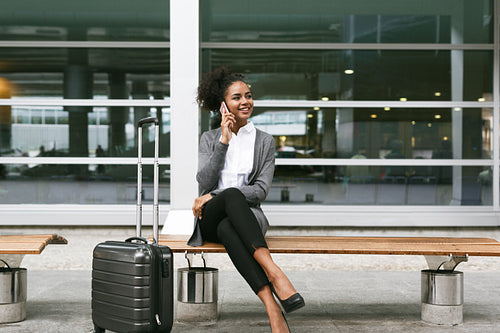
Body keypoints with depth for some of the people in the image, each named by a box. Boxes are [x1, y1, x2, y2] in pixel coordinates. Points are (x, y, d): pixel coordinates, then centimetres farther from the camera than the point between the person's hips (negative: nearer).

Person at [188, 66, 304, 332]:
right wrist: (224, 141, -9)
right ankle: (273, 272, -54)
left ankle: (273, 308, -51)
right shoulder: (210, 138, 14)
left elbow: (261, 190, -1)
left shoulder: (264, 141, 10)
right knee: (233, 194, -38)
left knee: (227, 229, -40)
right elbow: (205, 181, -2)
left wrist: (214, 196, -10)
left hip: (245, 215, 0)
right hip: (210, 219, 0)